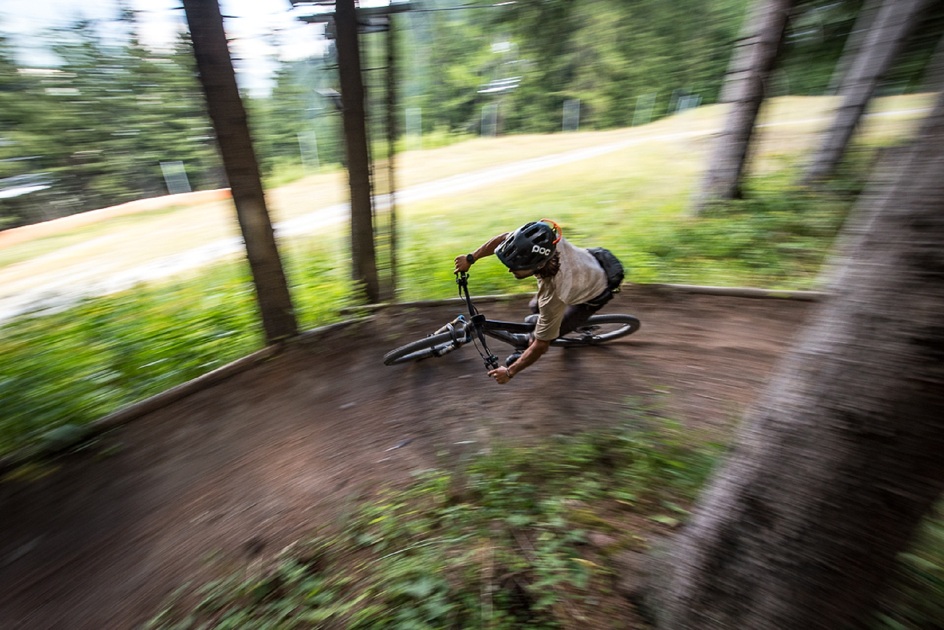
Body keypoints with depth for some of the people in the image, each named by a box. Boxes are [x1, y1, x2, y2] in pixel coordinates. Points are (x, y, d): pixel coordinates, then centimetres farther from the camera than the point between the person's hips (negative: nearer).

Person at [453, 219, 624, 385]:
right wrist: (470, 259, -15)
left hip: (593, 295, -6)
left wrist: (510, 371, -20)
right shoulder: (545, 239, -34)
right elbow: (504, 238, -16)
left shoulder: (552, 296, -44)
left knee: (544, 335, -5)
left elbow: (541, 345, -31)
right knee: (536, 307, 12)